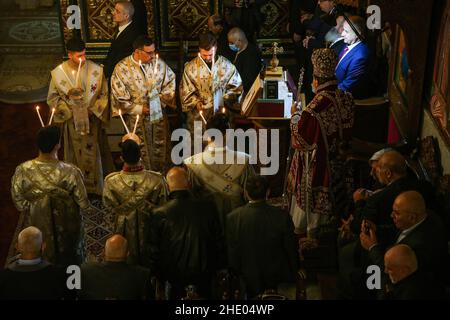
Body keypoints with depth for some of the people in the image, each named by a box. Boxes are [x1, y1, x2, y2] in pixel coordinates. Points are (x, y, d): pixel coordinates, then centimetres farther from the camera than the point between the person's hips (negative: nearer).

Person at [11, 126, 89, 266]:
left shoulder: (23, 171, -26)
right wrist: (87, 206, 3)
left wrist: (28, 210, 9)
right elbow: (82, 201, -19)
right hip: (66, 224, -2)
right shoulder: (70, 172, -33)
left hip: (38, 222, 2)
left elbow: (18, 200, -11)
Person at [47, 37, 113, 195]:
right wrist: (68, 111, -13)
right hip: (72, 121, 0)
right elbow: (53, 98, 0)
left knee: (94, 152, 10)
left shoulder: (96, 70, -13)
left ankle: (98, 186, 25)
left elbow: (104, 94, -2)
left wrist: (93, 109, -12)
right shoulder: (58, 73, -11)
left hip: (93, 119, 0)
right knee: (76, 155, 13)